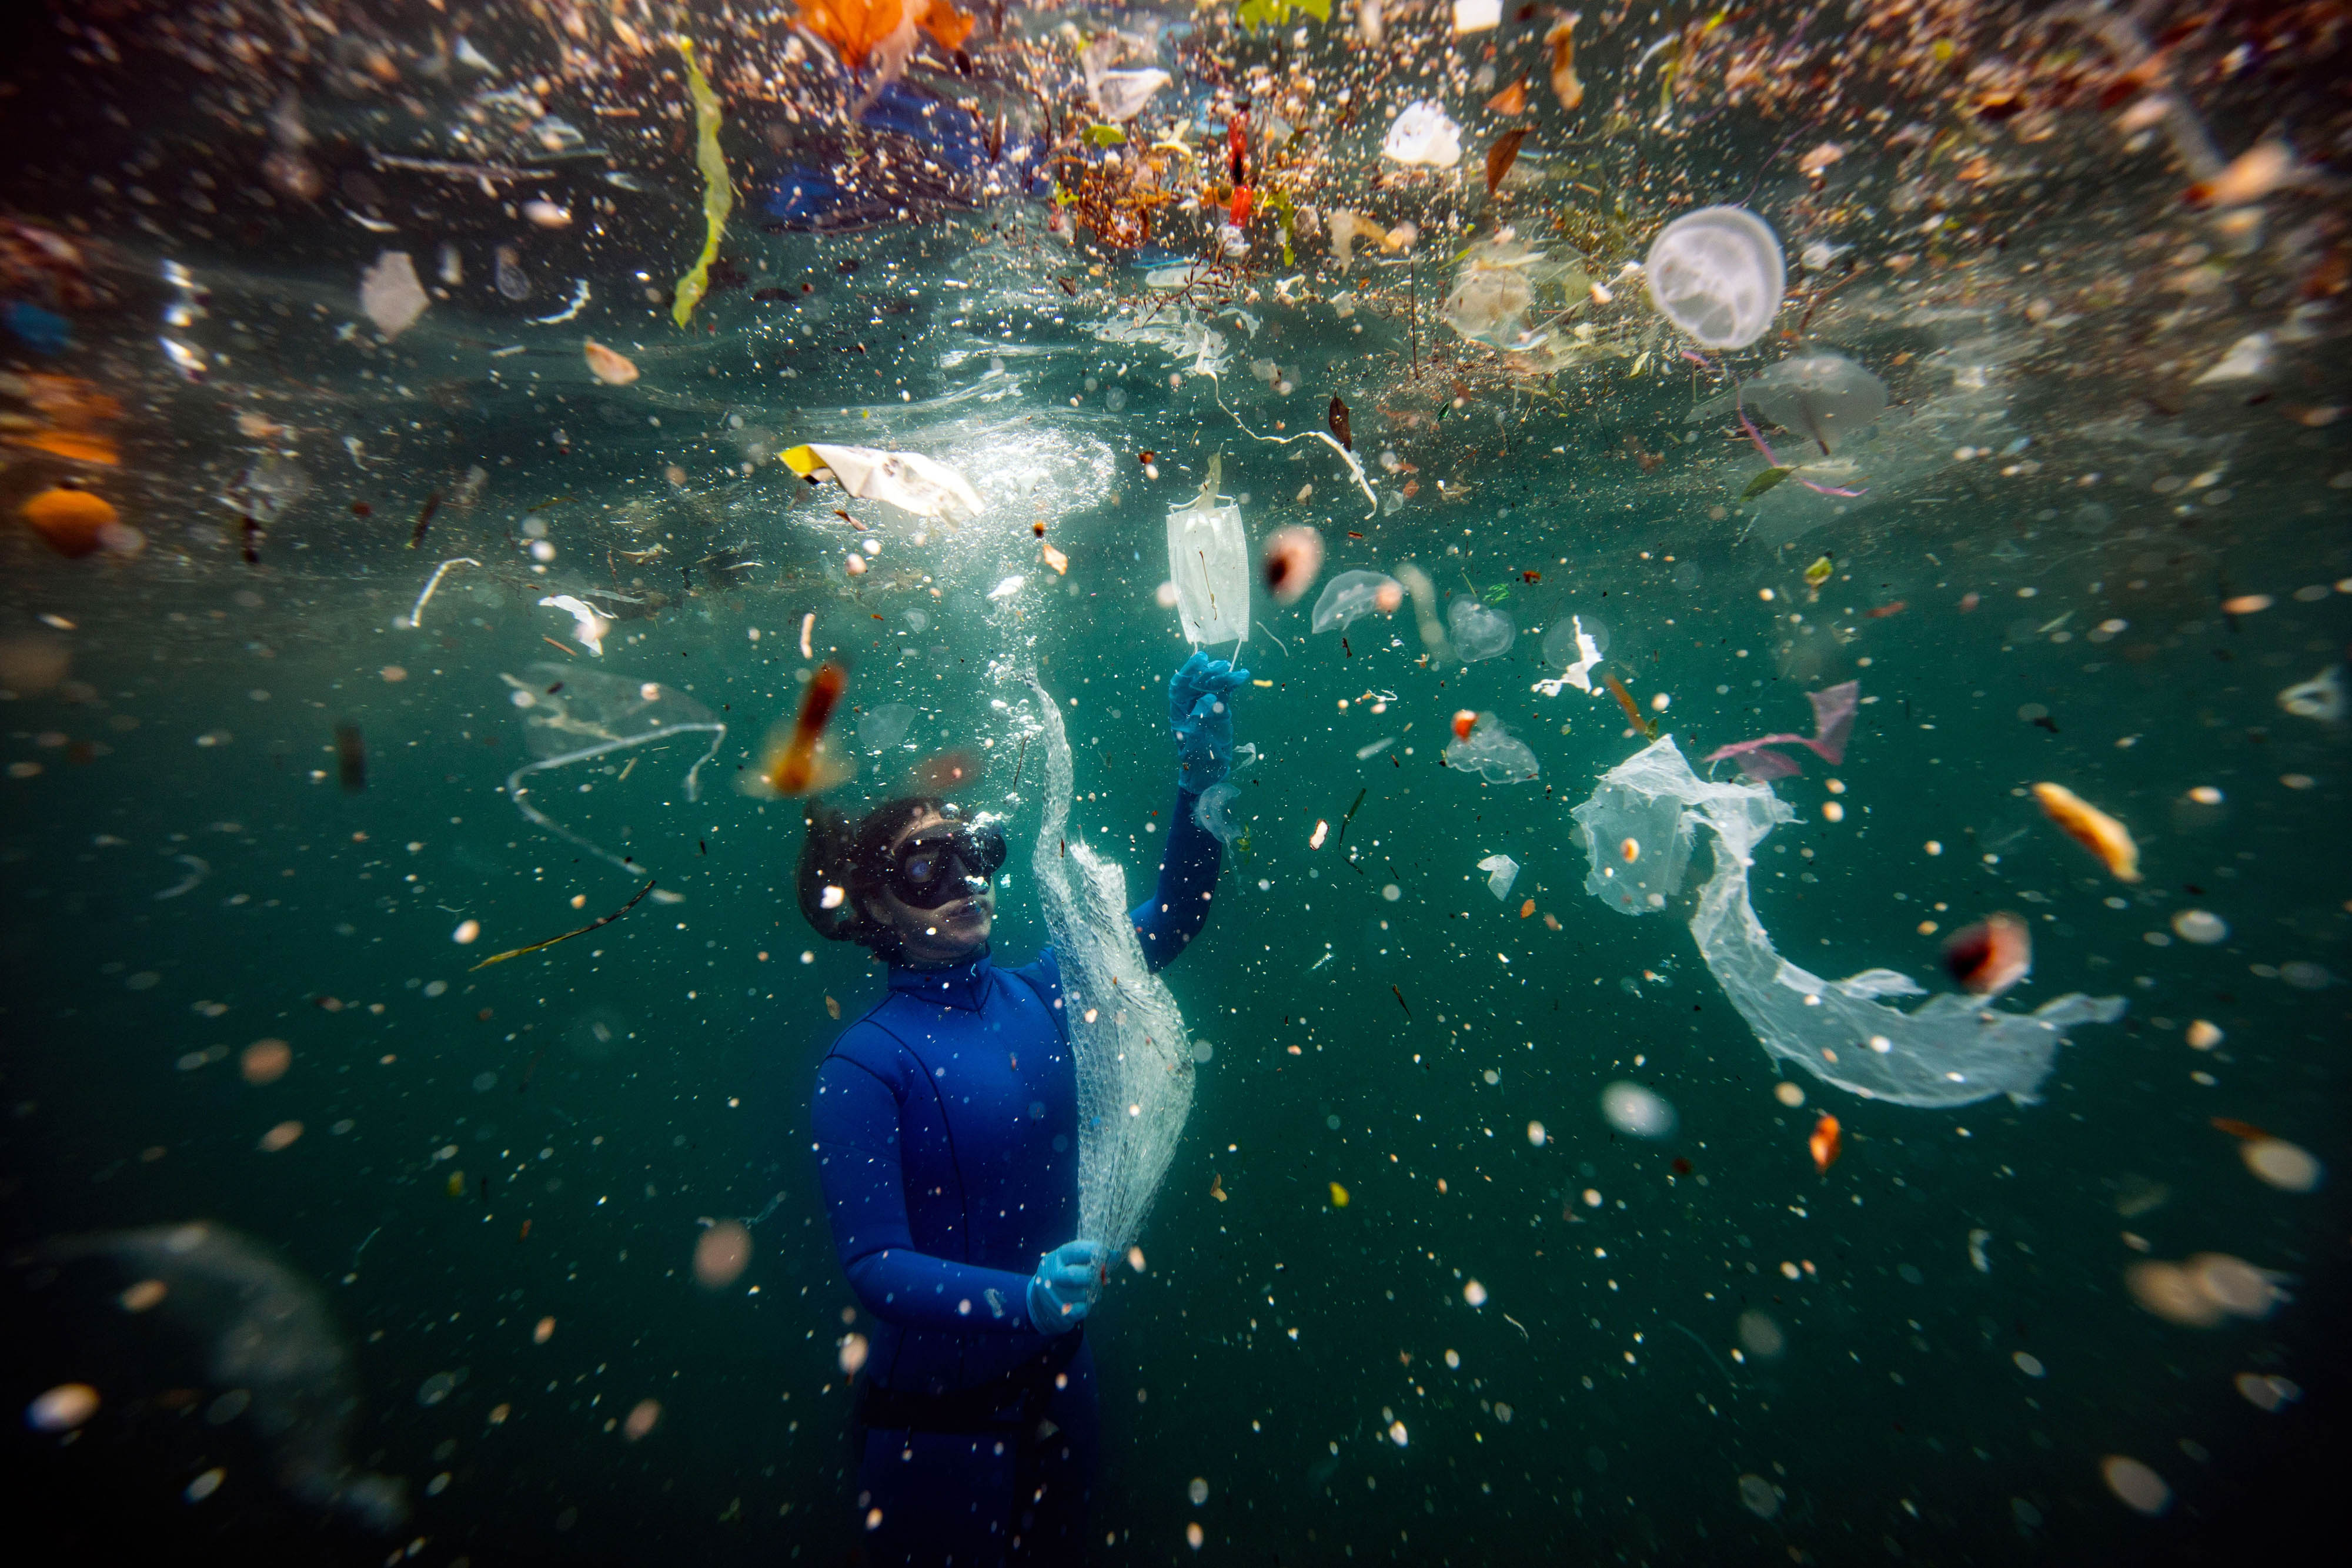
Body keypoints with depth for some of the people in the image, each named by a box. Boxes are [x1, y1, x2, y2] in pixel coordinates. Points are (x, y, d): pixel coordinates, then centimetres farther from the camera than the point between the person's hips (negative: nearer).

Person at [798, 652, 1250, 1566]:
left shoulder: (1036, 996, -9)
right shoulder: (864, 1066, -21)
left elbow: (1176, 915, -11)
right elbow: (874, 1265, -20)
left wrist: (1200, 773, -24)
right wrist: (1023, 1301, -36)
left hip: (1058, 1383, 5)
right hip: (937, 1415, -5)